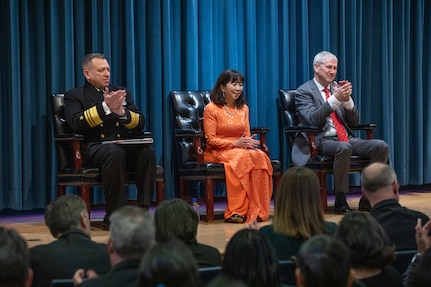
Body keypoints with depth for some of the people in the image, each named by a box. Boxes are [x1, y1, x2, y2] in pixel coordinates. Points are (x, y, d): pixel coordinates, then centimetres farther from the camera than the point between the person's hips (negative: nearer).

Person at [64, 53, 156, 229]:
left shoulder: (122, 92, 24)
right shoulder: (74, 96, 11)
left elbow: (140, 124, 13)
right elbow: (76, 124, -9)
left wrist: (122, 112, -7)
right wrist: (104, 107, -17)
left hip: (125, 146, 4)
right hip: (94, 147, -4)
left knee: (147, 152, -30)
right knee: (115, 153, -38)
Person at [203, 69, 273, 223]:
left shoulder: (243, 108, 16)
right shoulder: (211, 109, -2)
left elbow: (246, 136, 15)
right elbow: (210, 140, -7)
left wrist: (248, 142, -10)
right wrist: (235, 143, -18)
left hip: (241, 149, 5)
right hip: (217, 152, -5)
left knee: (260, 156, -30)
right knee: (241, 157, -38)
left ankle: (257, 210, -31)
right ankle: (237, 210, -37)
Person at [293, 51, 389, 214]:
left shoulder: (338, 87, 18)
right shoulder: (304, 91, 1)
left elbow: (354, 121, 14)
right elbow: (313, 119, -16)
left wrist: (347, 99, -5)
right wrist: (335, 99, -23)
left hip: (346, 138, 6)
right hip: (320, 141, -6)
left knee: (381, 146, -18)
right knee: (344, 148, -39)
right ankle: (340, 201, -27)